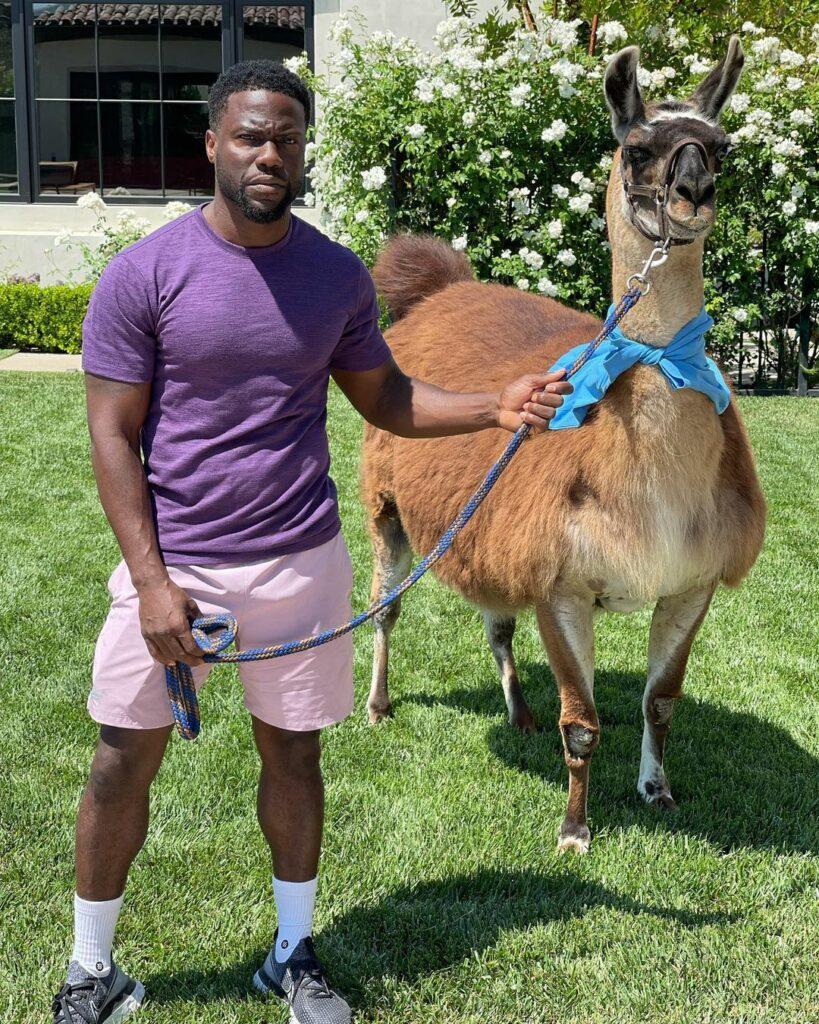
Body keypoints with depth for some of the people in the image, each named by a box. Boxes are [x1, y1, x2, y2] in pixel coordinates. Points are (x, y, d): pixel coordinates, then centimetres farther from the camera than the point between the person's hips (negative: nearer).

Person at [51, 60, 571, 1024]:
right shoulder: (143, 274, -9)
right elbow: (113, 437, -8)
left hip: (300, 562, 3)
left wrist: (495, 408, -5)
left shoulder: (338, 276, 1)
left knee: (292, 753, 13)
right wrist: (153, 581, -14)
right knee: (123, 763, 5)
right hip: (172, 564, -2)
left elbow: (382, 394, 11)